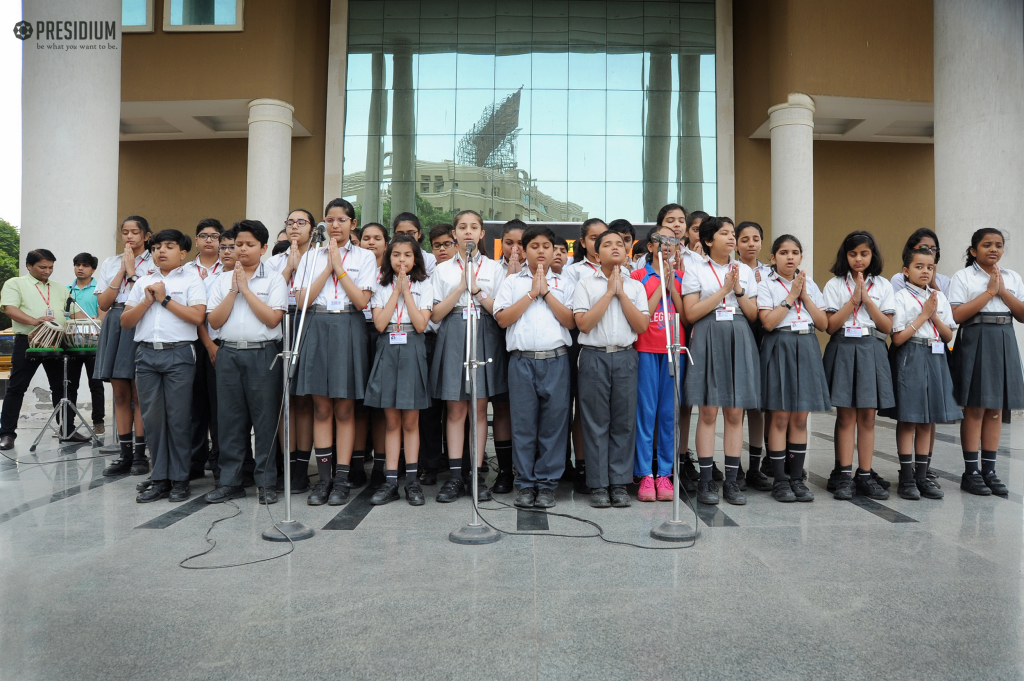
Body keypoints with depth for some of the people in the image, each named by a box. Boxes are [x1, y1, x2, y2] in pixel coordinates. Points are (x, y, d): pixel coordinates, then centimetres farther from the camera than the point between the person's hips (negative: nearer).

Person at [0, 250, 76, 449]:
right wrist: (34, 321, -27)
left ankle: (67, 431, 14)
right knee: (16, 388, 0)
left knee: (64, 387, 5)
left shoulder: (60, 289, 19)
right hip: (27, 341, -4)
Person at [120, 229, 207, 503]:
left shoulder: (191, 279, 5)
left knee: (178, 418, -2)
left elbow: (197, 316, -10)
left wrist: (165, 298, -6)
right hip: (146, 354, 5)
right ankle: (160, 479, 13)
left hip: (179, 354, -4)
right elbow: (125, 321, 13)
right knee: (152, 418, 5)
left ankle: (179, 480, 7)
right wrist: (147, 301, -2)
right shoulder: (143, 282, 18)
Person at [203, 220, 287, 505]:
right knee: (229, 418, 6)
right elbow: (214, 321, 4)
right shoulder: (221, 280, 13)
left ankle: (266, 482, 8)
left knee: (265, 418, -1)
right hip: (228, 353, 4)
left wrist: (246, 289, -8)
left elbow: (272, 318, -10)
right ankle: (230, 481, 16)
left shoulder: (274, 280, 3)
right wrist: (233, 290, -4)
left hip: (262, 354, -3)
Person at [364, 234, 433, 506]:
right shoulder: (381, 287, 9)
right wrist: (396, 291, -5)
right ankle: (390, 481, 8)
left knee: (410, 421, 2)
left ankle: (412, 481, 9)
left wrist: (406, 291, -7)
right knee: (391, 420, 4)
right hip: (387, 350, 1)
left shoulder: (424, 286, 6)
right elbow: (379, 323, -5)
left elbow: (421, 324, -8)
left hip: (412, 350, -1)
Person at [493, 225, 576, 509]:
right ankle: (526, 484, 13)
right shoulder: (511, 281, 11)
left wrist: (546, 292, -4)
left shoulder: (563, 284, 14)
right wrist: (532, 293, -4)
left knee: (554, 422, 1)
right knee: (523, 424, 2)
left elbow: (570, 321, 1)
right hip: (522, 360, -1)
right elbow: (502, 318, -3)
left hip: (556, 360, 1)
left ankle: (547, 484, 12)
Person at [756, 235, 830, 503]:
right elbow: (768, 322, -13)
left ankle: (797, 478, 15)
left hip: (807, 347, 4)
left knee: (800, 418, 7)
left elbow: (823, 323, 5)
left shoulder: (810, 285, 13)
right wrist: (791, 296, -9)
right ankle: (779, 480, 5)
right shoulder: (766, 284, 0)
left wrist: (805, 296, -3)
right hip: (780, 347, -4)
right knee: (780, 417, -3)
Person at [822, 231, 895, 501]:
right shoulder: (835, 284, 5)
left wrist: (866, 299, -7)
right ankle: (844, 475, 2)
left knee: (867, 416, 3)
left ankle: (866, 475, 10)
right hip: (842, 350, -1)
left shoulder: (882, 285, 10)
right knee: (846, 415, -2)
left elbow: (888, 327, 1)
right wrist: (853, 300, -10)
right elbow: (830, 326, -5)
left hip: (871, 351, 2)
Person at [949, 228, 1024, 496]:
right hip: (975, 341, -5)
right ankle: (970, 472, 6)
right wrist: (989, 291, -12)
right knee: (975, 409, -3)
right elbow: (957, 315, -14)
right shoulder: (963, 277, -1)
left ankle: (989, 470, 16)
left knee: (996, 409, 7)